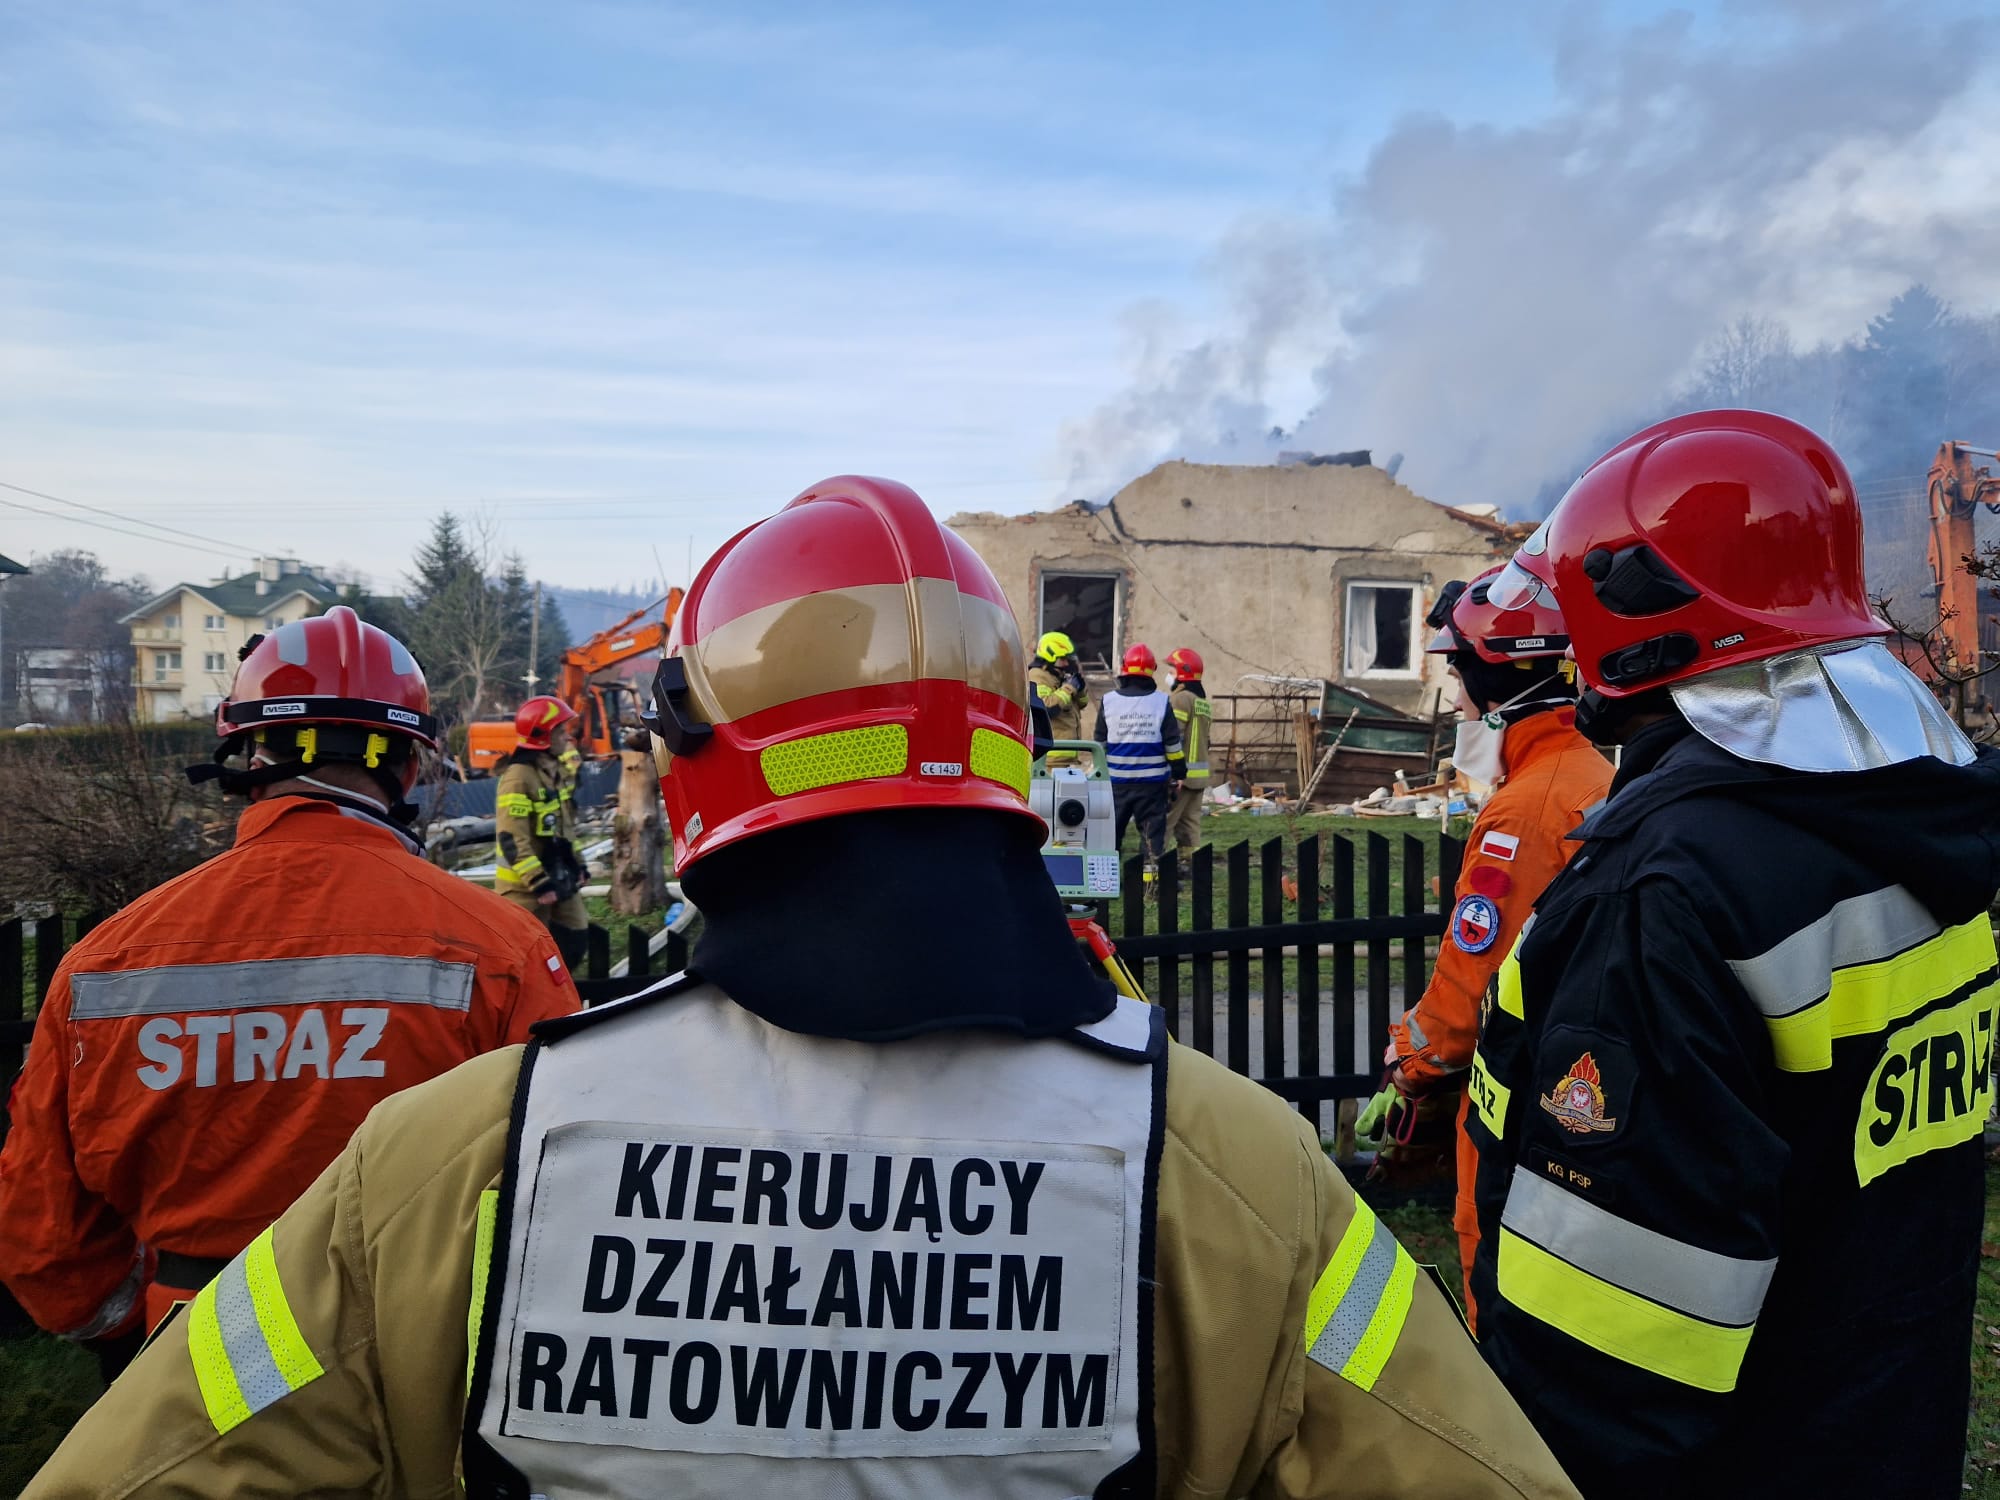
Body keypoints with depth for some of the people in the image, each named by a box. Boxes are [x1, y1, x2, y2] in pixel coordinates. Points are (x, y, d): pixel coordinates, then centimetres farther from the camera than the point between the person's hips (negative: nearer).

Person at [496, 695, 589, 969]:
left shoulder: (556, 769, 9)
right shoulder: (518, 777, -21)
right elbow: (512, 839, -25)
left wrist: (576, 865, 17)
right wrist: (538, 882, -24)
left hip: (559, 877, 9)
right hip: (525, 884, -9)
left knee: (573, 941, 14)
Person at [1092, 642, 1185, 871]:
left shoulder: (1108, 700, -2)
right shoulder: (1162, 701, -5)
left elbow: (1099, 742, 6)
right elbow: (1173, 743, -2)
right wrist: (1179, 774, 8)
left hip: (1116, 781, 1)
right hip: (1152, 782, -1)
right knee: (1153, 832, 5)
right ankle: (1153, 872, 5)